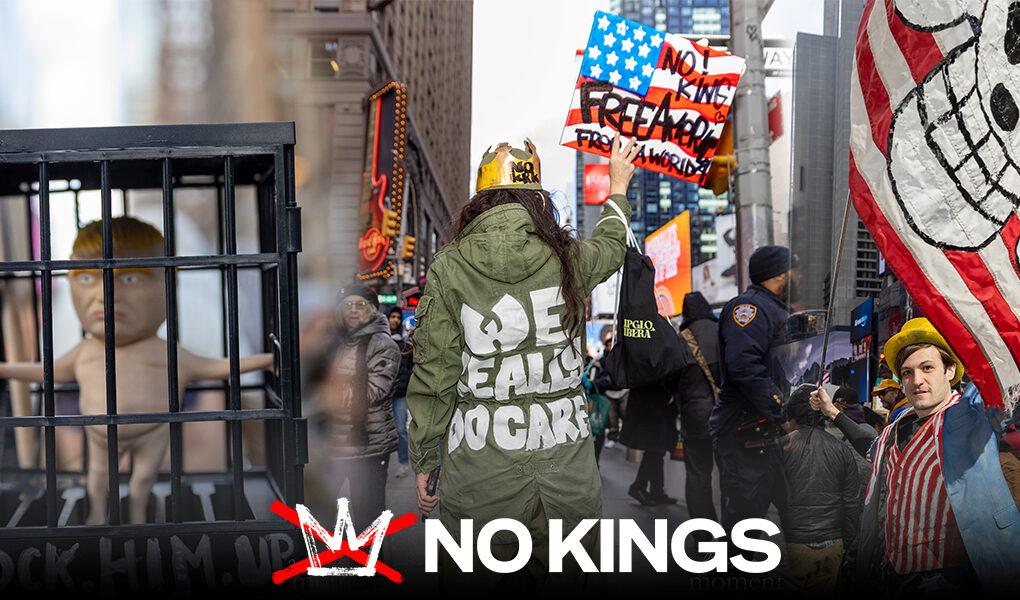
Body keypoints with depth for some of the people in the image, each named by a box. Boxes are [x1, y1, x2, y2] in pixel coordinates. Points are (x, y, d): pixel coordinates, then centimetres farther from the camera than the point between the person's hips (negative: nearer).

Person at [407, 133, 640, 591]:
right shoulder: (568, 258, 1)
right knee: (570, 580, 13)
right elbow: (611, 244, 27)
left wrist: (424, 462, 7)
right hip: (565, 454, 2)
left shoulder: (449, 268, -4)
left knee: (471, 581, 10)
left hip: (480, 465, -1)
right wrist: (618, 186, 47)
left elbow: (433, 376, -2)